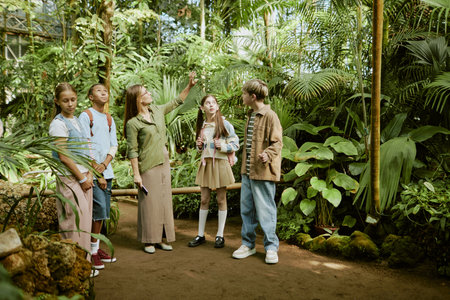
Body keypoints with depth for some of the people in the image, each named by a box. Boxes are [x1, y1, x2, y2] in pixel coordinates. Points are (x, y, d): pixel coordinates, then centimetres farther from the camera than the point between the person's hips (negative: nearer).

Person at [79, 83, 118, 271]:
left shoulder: (109, 119, 17)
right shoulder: (86, 116, -3)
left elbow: (113, 146, 12)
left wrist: (104, 165, -6)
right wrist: (98, 174, -12)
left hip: (106, 172, 6)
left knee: (101, 213, 9)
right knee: (98, 211, -9)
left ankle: (96, 248, 20)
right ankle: (91, 251, 3)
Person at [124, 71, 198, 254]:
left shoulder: (157, 111, 8)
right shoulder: (133, 123, -10)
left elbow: (176, 102, 21)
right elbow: (132, 151, -11)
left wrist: (189, 86, 13)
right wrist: (136, 174, -14)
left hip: (164, 163, 7)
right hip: (148, 166, -7)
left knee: (165, 201, 10)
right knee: (149, 202, 0)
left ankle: (160, 238, 21)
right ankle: (148, 241, 13)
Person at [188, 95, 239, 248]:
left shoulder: (224, 124, -5)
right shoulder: (202, 126, 10)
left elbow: (235, 144, -4)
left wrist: (223, 146, -20)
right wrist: (199, 145, 2)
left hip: (220, 163, -4)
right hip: (206, 163, 4)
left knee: (221, 200, 4)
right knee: (204, 200, 8)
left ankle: (220, 235, 14)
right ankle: (201, 235, 17)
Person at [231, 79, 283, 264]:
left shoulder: (270, 116, -10)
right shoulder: (251, 115, 17)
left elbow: (277, 142, -13)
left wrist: (268, 154, -31)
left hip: (263, 172, -8)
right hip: (247, 171, 9)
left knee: (265, 210, -1)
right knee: (246, 209, 13)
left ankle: (271, 247, 12)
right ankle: (248, 244, 25)